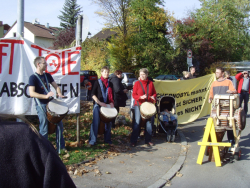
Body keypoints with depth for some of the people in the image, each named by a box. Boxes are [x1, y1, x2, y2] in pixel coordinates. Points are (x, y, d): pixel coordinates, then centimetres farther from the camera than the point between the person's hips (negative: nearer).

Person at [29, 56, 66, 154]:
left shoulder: (47, 75, 11)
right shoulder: (33, 77, -10)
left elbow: (56, 86, 17)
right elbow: (32, 93, -19)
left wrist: (59, 94, -5)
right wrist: (45, 96, -30)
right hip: (41, 105, -7)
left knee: (59, 125, 7)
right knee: (44, 129, -2)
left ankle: (60, 148, 18)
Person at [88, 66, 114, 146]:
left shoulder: (110, 84, 13)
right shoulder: (97, 82, 0)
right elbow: (93, 94, -5)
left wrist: (111, 102, 0)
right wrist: (100, 102, -15)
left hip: (107, 105, 5)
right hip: (98, 105, -4)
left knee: (108, 122, 7)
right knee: (95, 122, -8)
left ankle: (107, 139, 21)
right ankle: (92, 141, -3)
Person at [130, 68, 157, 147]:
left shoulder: (150, 83, 6)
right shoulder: (137, 83, 0)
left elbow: (154, 93, 13)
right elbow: (133, 95, -2)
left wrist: (153, 97, -10)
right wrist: (140, 97, -19)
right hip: (139, 105, -3)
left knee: (149, 122, 7)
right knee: (137, 122, -4)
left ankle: (148, 140, 20)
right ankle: (133, 141, 3)